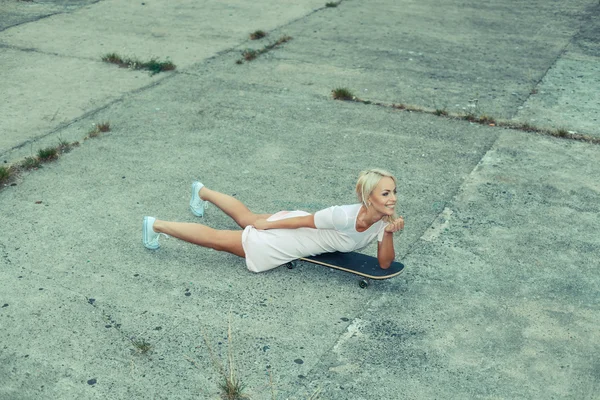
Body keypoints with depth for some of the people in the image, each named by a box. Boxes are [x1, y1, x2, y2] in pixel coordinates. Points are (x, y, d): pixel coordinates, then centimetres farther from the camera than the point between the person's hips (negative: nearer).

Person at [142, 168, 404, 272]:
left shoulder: (383, 220, -14)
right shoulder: (344, 216, -36)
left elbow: (385, 263, -12)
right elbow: (302, 221, -24)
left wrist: (389, 233, -28)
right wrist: (266, 224, -10)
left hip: (295, 228, 7)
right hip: (279, 237, -7)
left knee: (246, 219, 31)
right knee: (216, 238, 6)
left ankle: (202, 192, 54)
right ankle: (156, 225, 23)